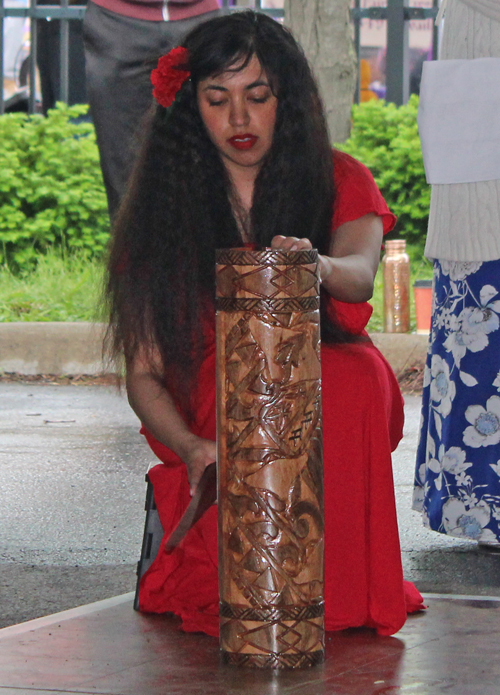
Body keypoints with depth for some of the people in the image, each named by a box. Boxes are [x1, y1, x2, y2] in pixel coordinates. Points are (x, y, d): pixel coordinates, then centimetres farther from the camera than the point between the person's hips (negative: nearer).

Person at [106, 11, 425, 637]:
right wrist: (192, 448, -23)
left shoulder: (339, 183, 3)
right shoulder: (163, 208, 2)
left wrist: (317, 267, -47)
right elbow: (144, 372, -1)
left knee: (356, 375, -34)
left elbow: (359, 277, -21)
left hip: (324, 408, 0)